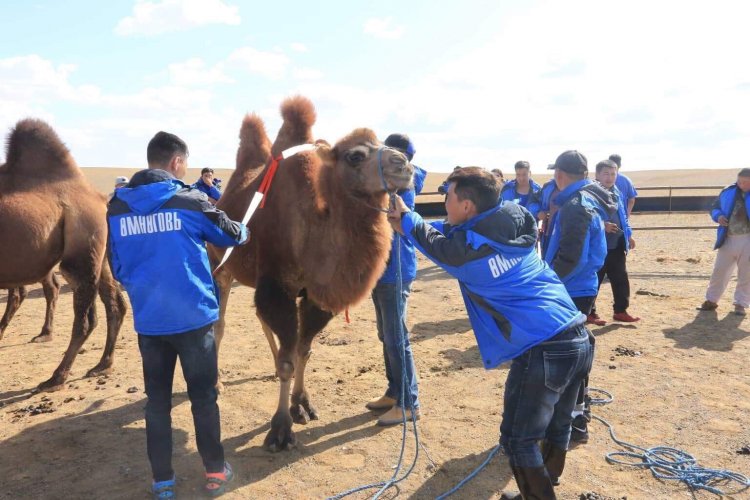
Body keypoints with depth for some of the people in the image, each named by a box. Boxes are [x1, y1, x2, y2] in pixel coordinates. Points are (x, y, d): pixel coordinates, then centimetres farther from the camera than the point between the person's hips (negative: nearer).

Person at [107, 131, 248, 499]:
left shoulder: (117, 206, 2)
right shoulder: (189, 201, -8)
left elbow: (117, 268, 11)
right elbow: (233, 235, 7)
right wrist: (244, 229, 30)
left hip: (148, 320, 3)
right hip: (192, 316, -3)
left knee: (157, 400, 12)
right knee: (203, 396, 9)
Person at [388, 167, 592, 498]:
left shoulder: (467, 246, -13)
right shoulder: (513, 224, 9)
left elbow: (437, 242, 10)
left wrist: (406, 217, 26)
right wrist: (408, 223, 23)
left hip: (544, 349, -9)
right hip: (580, 338, 9)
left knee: (518, 439, 9)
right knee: (557, 428, 25)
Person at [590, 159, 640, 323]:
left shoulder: (617, 193, 11)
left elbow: (622, 216, 20)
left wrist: (628, 234, 16)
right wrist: (603, 225, -27)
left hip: (617, 245, 7)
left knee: (621, 279, 11)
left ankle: (620, 311, 22)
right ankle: (590, 312, 14)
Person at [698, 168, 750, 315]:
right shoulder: (728, 192, 4)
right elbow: (715, 207, 15)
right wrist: (718, 216, -7)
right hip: (728, 239, 2)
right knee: (719, 271, 8)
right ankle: (711, 300, 20)